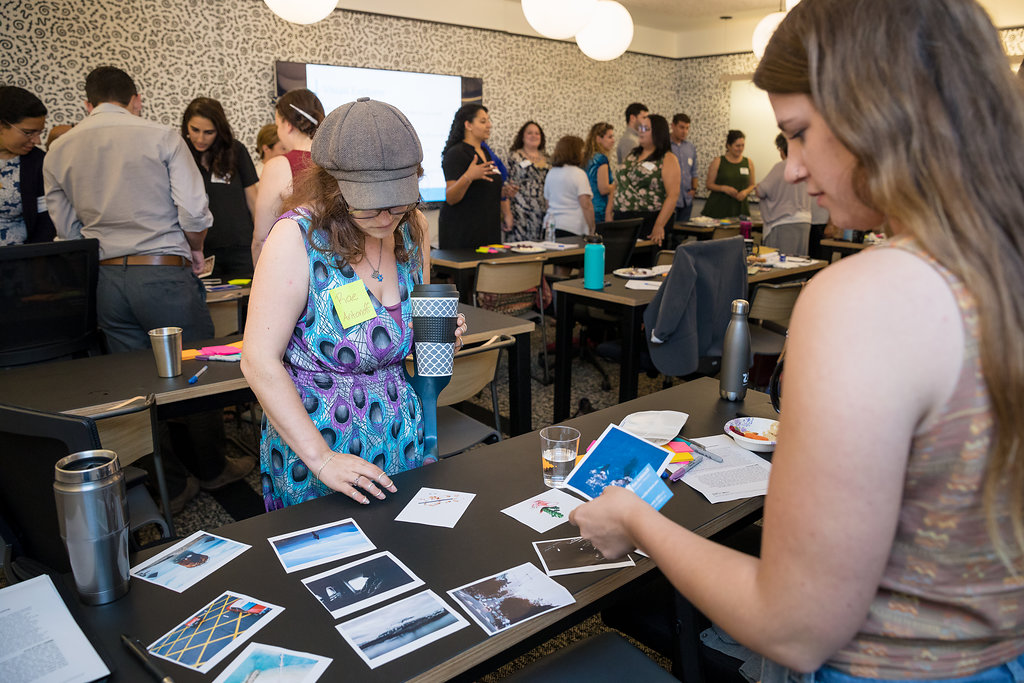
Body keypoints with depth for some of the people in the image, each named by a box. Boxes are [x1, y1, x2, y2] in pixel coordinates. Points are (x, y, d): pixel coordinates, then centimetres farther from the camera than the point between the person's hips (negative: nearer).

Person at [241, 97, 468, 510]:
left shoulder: (412, 230, -1)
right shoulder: (298, 236, -18)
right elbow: (260, 362, -21)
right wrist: (321, 458, -24)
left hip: (401, 435, 5)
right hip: (309, 437, -5)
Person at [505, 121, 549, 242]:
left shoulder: (546, 158, 15)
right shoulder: (515, 156, 1)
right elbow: (508, 183, -3)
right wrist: (508, 213, -10)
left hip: (543, 210, 5)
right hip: (522, 210, -5)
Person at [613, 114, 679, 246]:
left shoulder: (668, 159, -4)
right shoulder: (633, 155, 16)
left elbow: (672, 195, -14)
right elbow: (619, 183, 16)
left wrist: (659, 226, -24)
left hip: (650, 220, -5)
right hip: (622, 218, 5)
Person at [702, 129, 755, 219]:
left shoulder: (748, 163, 8)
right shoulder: (718, 162, 1)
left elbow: (752, 184, 15)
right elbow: (709, 184, 1)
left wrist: (746, 192, -7)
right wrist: (724, 188, -15)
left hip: (740, 207, 2)